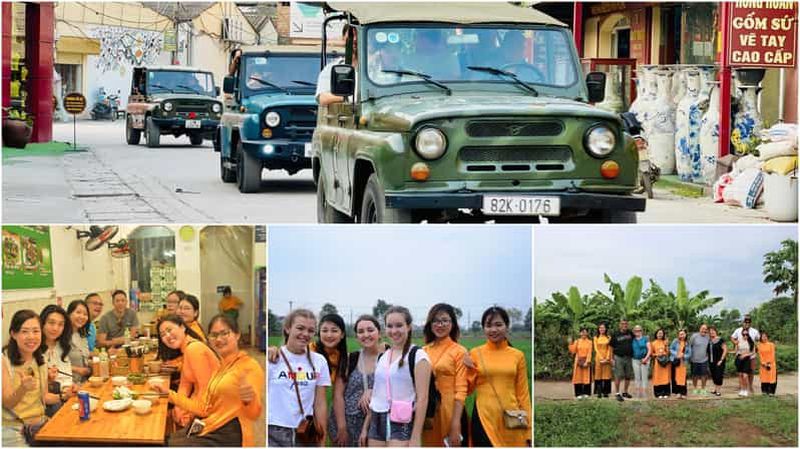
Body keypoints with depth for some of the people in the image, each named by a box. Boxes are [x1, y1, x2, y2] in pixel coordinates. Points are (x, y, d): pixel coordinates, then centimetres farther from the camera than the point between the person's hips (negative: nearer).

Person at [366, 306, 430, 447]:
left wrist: (416, 436, -16)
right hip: (377, 423, 6)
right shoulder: (382, 356, 14)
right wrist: (366, 427, 15)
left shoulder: (417, 356, -6)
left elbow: (422, 398, -11)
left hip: (402, 424, -6)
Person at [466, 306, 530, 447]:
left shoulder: (517, 355, 4)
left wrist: (528, 428, 3)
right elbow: (468, 390, 8)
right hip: (484, 417, -1)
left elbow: (523, 393, 7)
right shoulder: (475, 354, 2)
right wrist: (469, 370, -9)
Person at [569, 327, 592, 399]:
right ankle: (579, 394, -2)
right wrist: (571, 343, -11)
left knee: (586, 377, 0)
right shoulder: (577, 342, 7)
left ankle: (586, 393, 5)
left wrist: (587, 362, -13)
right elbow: (573, 351, -1)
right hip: (578, 361, 1)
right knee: (578, 377, -3)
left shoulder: (589, 342, 3)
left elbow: (589, 353, -4)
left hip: (586, 361, -1)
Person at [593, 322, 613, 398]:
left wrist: (607, 358, -10)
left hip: (607, 359, 1)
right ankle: (599, 392, -3)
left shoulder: (608, 338, 7)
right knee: (598, 375, -4)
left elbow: (609, 349, 2)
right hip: (598, 358, -1)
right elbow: (596, 349, 0)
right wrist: (601, 358, -11)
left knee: (606, 375, -1)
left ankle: (606, 392, 1)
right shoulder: (596, 338, 7)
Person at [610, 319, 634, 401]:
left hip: (629, 357, 4)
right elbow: (611, 347, 5)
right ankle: (617, 394, -3)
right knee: (618, 376, -7)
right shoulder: (615, 335, -1)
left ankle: (625, 392, 23)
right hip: (619, 357, -4)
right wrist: (612, 357, 1)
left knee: (628, 376, 9)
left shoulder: (630, 333, 8)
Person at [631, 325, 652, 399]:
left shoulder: (645, 339, 2)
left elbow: (649, 349, -3)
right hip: (635, 360, 3)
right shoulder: (633, 340, 9)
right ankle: (638, 393, 9)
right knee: (637, 377, 5)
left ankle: (644, 393, -2)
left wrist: (646, 358, -14)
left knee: (644, 377, -3)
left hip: (644, 360, -3)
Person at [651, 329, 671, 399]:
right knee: (658, 378, -4)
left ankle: (666, 393, 1)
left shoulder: (665, 342, 11)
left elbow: (668, 352, 8)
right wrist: (656, 354, -10)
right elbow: (651, 353, 8)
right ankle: (659, 394, -1)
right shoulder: (653, 343, 7)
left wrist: (666, 345, -5)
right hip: (657, 362, -1)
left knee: (665, 377, -2)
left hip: (665, 362, 1)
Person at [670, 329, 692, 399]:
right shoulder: (675, 341, 1)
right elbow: (671, 349, 2)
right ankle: (677, 391, 7)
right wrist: (676, 354, -13)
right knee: (675, 377, -1)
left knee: (682, 378, -3)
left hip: (683, 362, 1)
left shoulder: (687, 344, 6)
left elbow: (689, 354, 5)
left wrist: (683, 355, -13)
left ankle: (683, 393, 1)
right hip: (675, 361, -1)